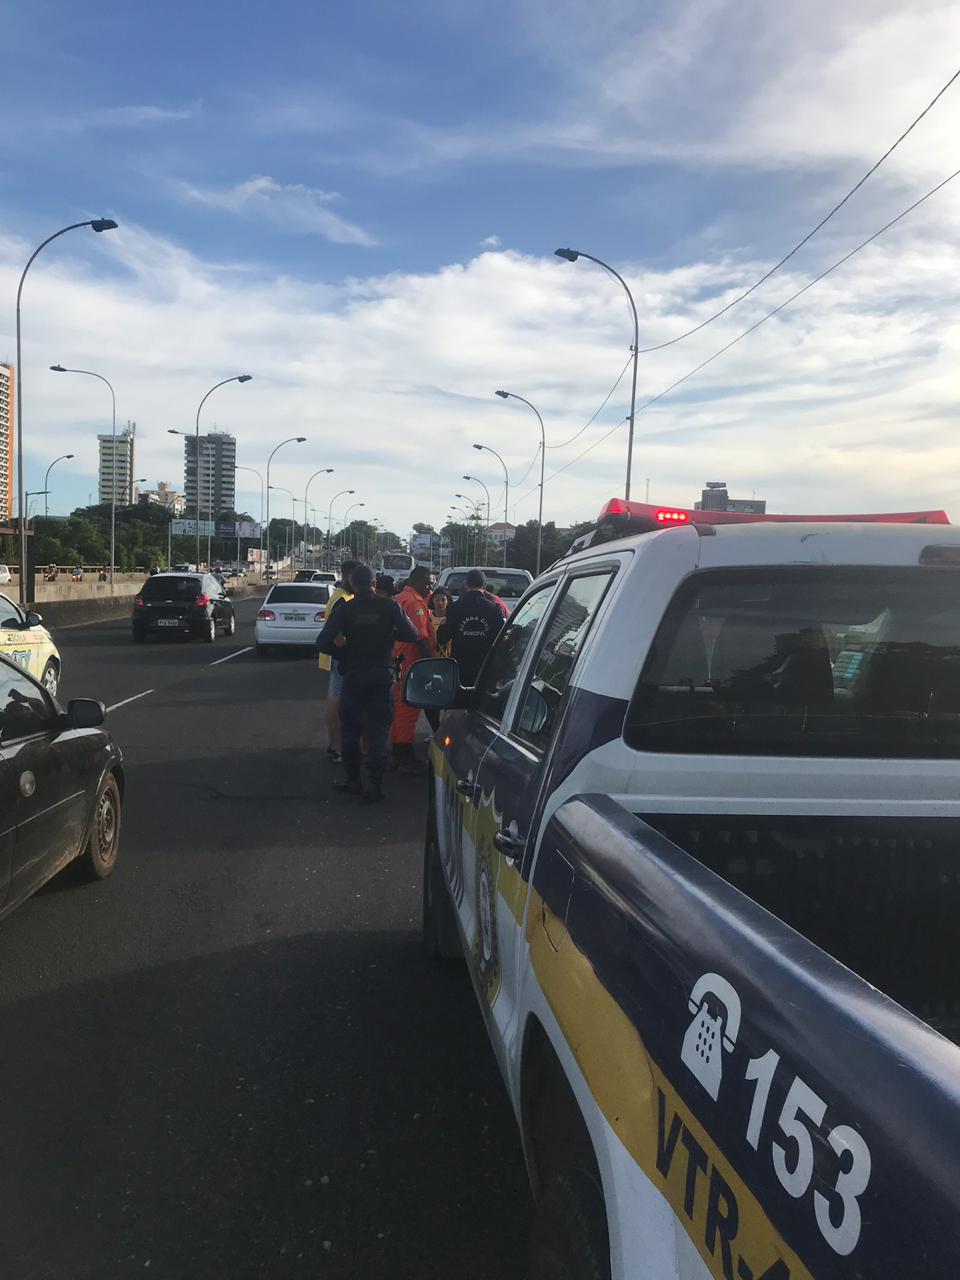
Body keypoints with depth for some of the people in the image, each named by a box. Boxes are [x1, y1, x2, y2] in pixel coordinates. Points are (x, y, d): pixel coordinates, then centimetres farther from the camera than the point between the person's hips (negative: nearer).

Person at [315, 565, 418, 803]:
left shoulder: (343, 609, -6)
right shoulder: (389, 607, -6)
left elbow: (323, 643, -8)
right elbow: (412, 635, -6)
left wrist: (344, 652, 8)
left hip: (353, 674, 0)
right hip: (382, 674, 0)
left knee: (350, 729, 14)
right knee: (379, 730, 4)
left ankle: (353, 779, 21)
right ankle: (374, 785, 0)